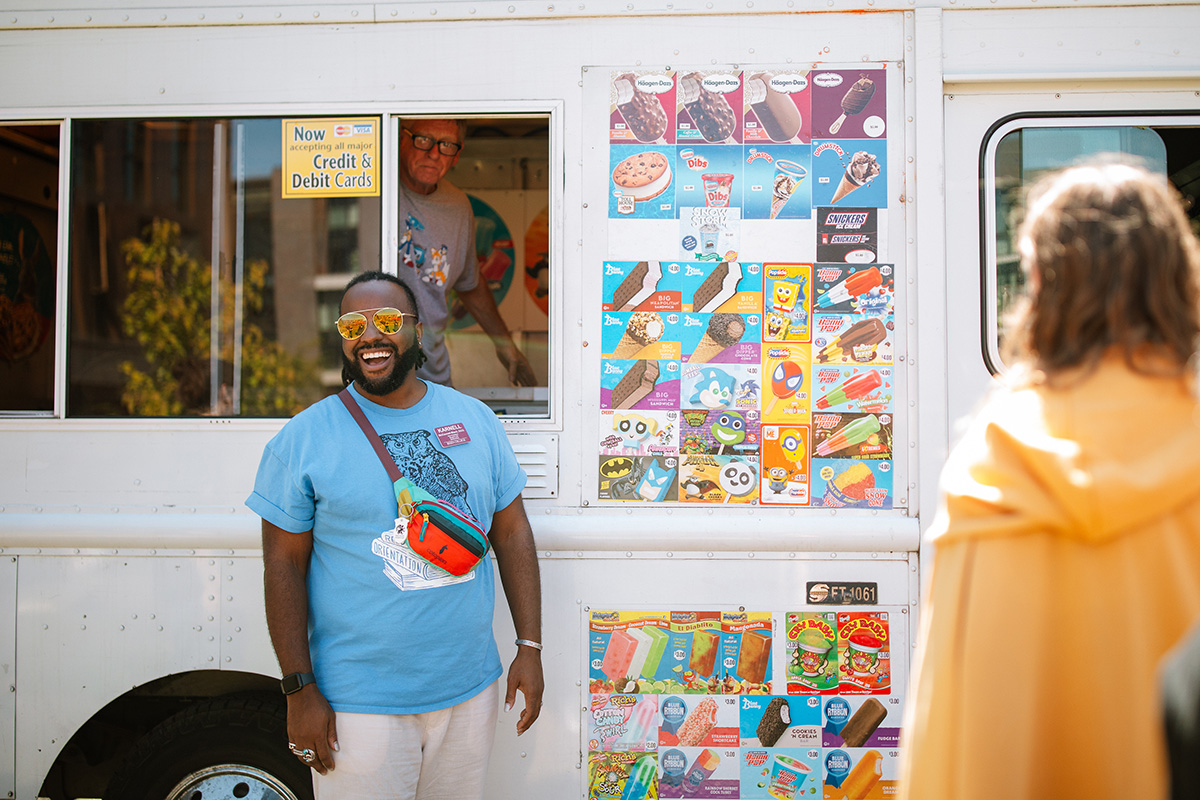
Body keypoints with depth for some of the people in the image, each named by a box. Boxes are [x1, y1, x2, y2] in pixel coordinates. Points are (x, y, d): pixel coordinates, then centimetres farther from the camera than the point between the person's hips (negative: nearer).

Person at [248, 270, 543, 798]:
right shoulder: (303, 438, -5)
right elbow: (284, 564, -5)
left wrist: (529, 647, 2)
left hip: (471, 692, 3)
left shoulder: (475, 420, 4)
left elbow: (512, 535, 6)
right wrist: (299, 689, -9)